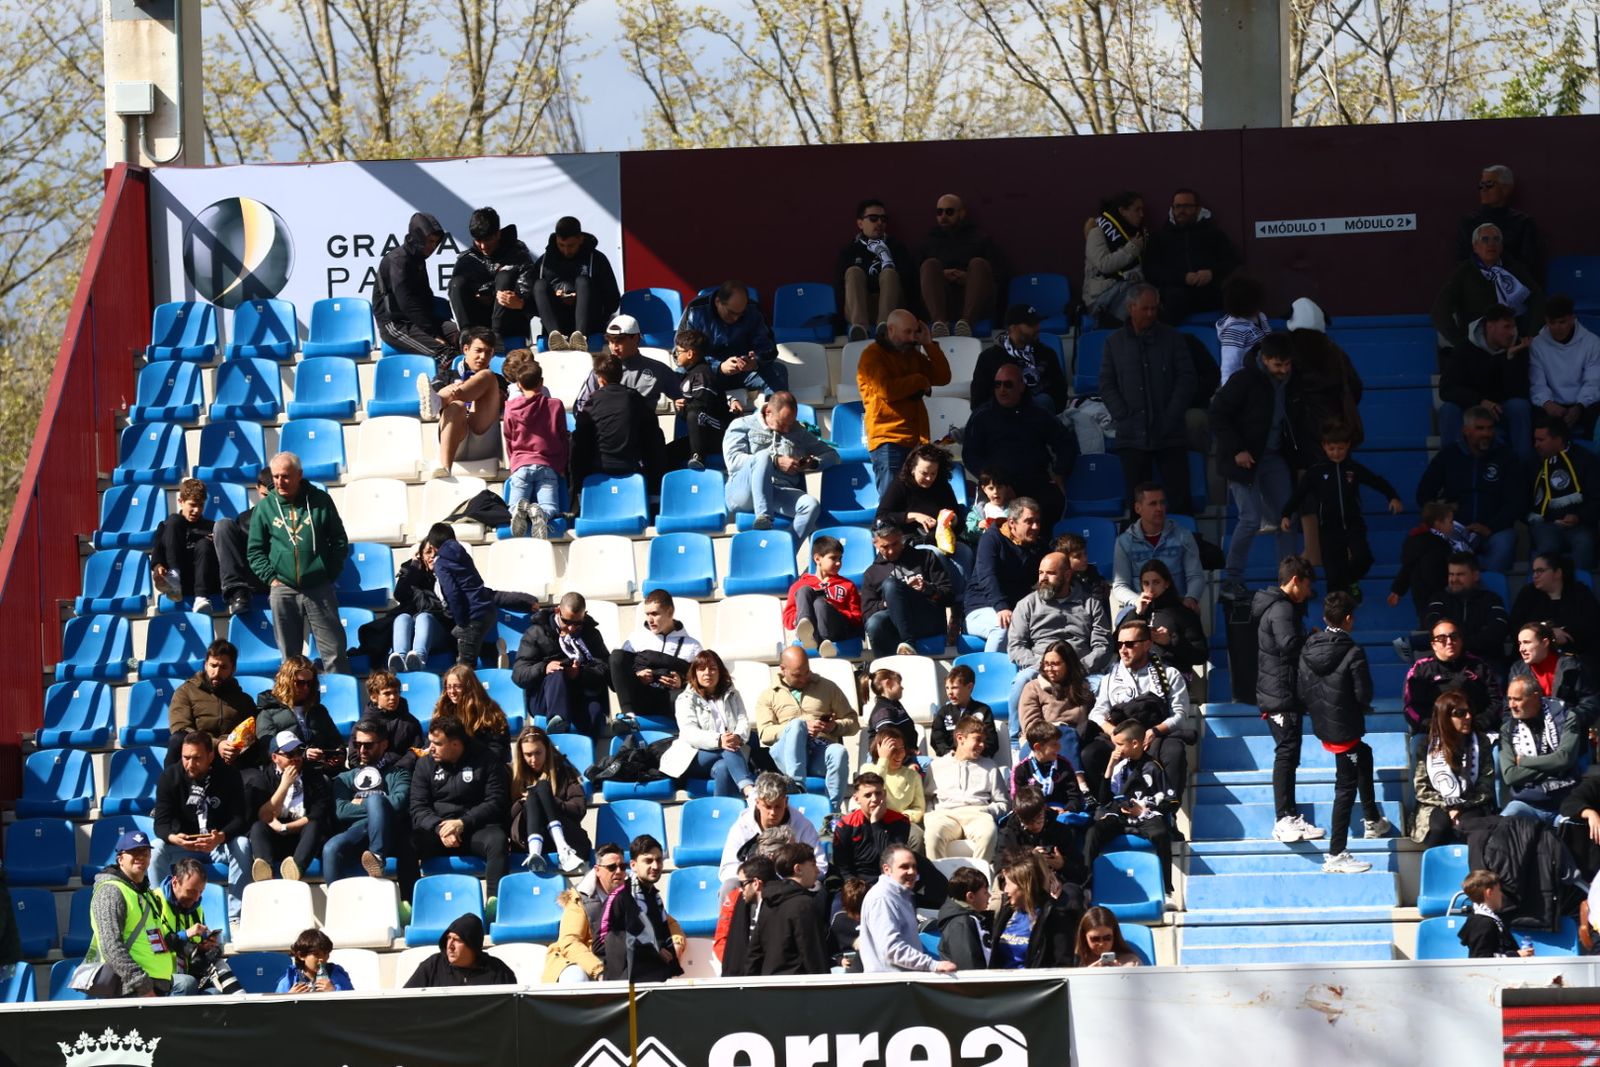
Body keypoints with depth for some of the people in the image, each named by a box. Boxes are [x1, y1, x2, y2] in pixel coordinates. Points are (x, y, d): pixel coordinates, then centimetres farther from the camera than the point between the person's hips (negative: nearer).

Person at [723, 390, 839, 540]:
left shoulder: (799, 433, 24)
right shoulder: (743, 425, 14)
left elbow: (832, 454, 26)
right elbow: (733, 460, -2)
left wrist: (813, 463, 2)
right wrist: (775, 462, -11)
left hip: (782, 493, 3)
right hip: (744, 492, -3)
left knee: (811, 505, -29)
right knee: (764, 455, -33)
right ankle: (762, 517, -41)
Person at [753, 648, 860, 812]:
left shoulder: (827, 688, 23)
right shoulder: (769, 695, 19)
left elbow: (853, 723, 19)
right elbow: (765, 733, 3)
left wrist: (835, 726, -5)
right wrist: (801, 728, -12)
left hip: (821, 751, 1)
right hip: (787, 754, -1)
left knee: (838, 752, -36)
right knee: (797, 724, -35)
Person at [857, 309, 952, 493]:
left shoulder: (912, 354, 20)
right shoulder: (872, 356, -2)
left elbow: (943, 378, 14)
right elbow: (886, 390, -17)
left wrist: (929, 344, 6)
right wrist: (919, 381, -4)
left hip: (916, 440, 6)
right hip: (888, 441, -6)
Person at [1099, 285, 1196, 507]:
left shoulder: (1172, 339, 7)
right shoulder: (1115, 343, 10)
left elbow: (1186, 380, 4)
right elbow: (1106, 384, 8)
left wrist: (1172, 416, -6)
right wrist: (1122, 415, -5)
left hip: (1171, 436, -1)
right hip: (1132, 437, 1)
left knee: (1179, 496, -5)